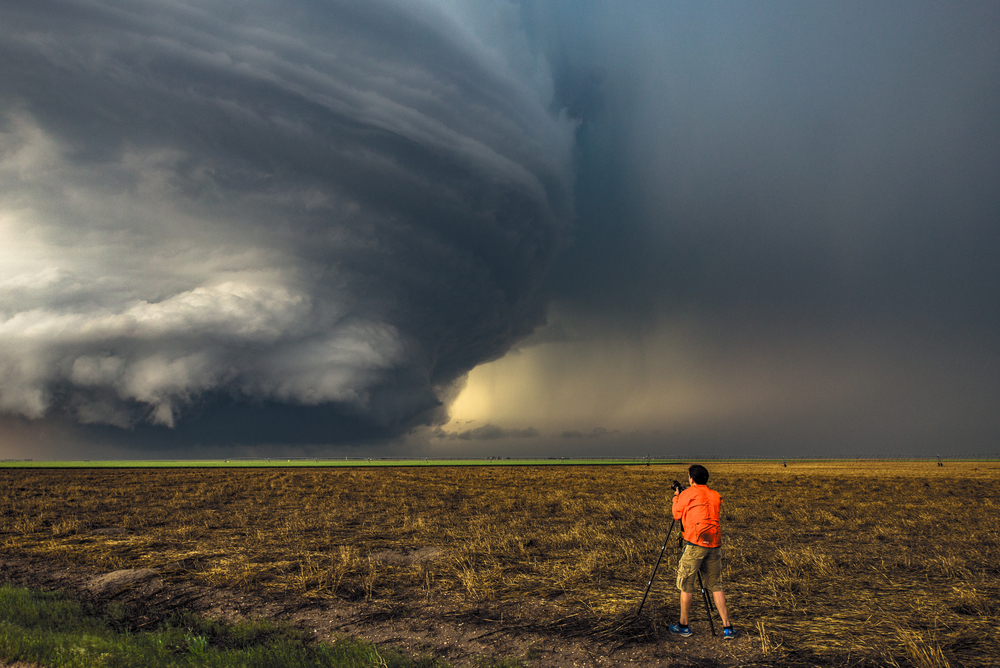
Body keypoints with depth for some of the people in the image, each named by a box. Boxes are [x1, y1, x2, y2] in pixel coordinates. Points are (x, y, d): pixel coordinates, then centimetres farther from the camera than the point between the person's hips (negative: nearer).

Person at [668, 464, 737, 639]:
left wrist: (676, 496, 26)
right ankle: (727, 627, 8)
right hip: (714, 544, 5)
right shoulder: (715, 496, 14)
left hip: (695, 543, -5)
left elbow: (677, 515, 11)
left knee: (686, 584, 7)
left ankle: (683, 625, 14)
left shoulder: (688, 494, -1)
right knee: (716, 586, 13)